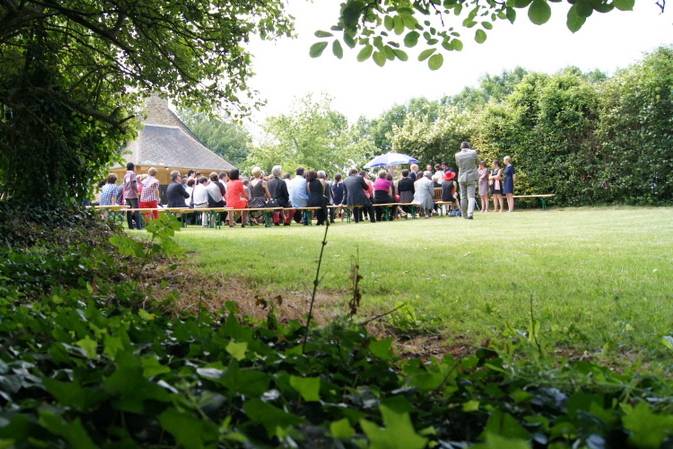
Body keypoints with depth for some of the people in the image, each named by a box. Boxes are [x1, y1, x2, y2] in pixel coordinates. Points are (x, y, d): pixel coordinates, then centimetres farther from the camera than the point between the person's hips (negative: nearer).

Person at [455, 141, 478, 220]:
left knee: (463, 197, 11)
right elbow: (476, 162, 8)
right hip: (471, 178, -1)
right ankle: (470, 213, -20)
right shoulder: (473, 153, -6)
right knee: (471, 196, -2)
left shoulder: (457, 155, -4)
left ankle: (464, 215, 19)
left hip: (462, 178, 1)